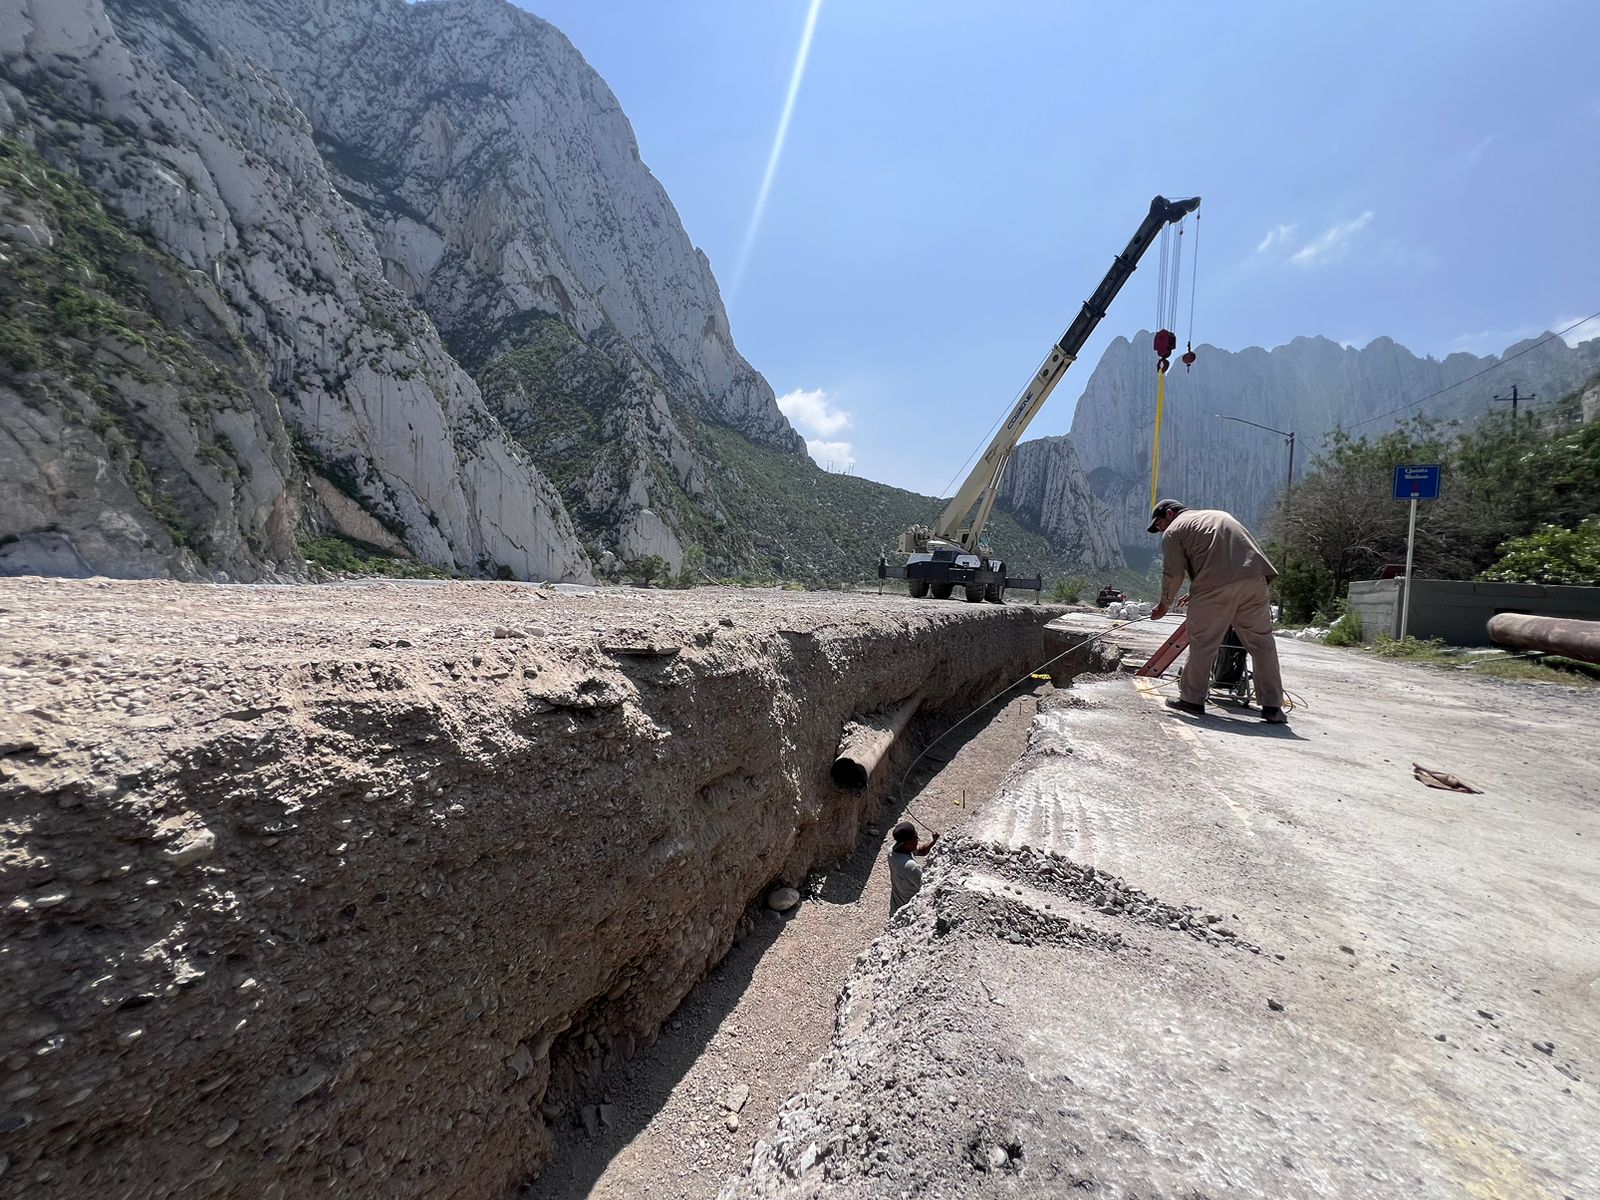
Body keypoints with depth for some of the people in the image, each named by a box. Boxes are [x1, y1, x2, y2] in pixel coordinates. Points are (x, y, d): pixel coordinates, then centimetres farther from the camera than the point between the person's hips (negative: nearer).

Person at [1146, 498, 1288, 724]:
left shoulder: (1174, 531, 11)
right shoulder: (1219, 514, 32)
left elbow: (1173, 574, 2)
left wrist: (1164, 605, 16)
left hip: (1215, 587, -6)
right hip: (1254, 578, 6)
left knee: (1203, 643, 5)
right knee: (1262, 643, 9)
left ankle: (1192, 699, 14)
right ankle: (1272, 707, 11)